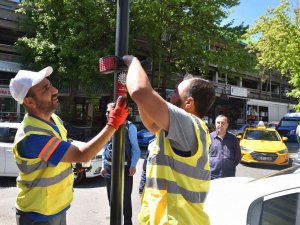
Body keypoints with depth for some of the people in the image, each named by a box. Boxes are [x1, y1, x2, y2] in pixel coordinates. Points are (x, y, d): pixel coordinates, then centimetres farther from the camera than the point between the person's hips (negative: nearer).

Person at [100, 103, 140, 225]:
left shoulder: (129, 126, -11)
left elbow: (135, 148, -9)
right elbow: (105, 148, 12)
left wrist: (133, 166, -12)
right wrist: (103, 166, 10)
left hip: (124, 167, -6)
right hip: (109, 167, 6)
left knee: (125, 197, 8)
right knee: (111, 197, 18)